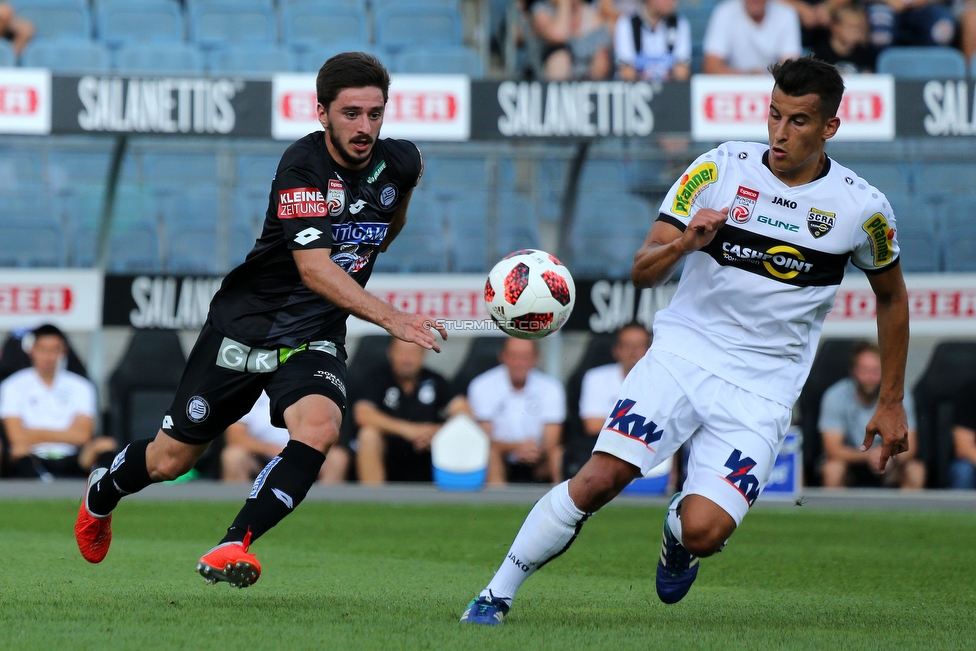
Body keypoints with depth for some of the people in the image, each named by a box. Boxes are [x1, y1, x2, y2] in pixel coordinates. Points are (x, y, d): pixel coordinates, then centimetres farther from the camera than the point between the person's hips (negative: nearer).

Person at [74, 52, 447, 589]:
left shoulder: (398, 162, -6)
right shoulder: (302, 167, -24)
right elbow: (314, 268, -34)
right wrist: (389, 318, -44)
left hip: (315, 339, 3)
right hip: (245, 324, -3)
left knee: (318, 428, -30)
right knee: (170, 459, 9)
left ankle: (233, 547, -27)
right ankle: (101, 494, 42)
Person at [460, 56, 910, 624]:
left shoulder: (862, 208, -3)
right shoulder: (721, 168, -2)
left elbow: (892, 295, 15)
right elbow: (644, 271, -1)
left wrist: (892, 404, 16)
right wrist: (683, 242, -23)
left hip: (763, 390, -1)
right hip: (683, 354, 1)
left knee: (702, 531, -19)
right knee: (599, 479, -20)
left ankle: (678, 533, 20)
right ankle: (496, 596, -4)